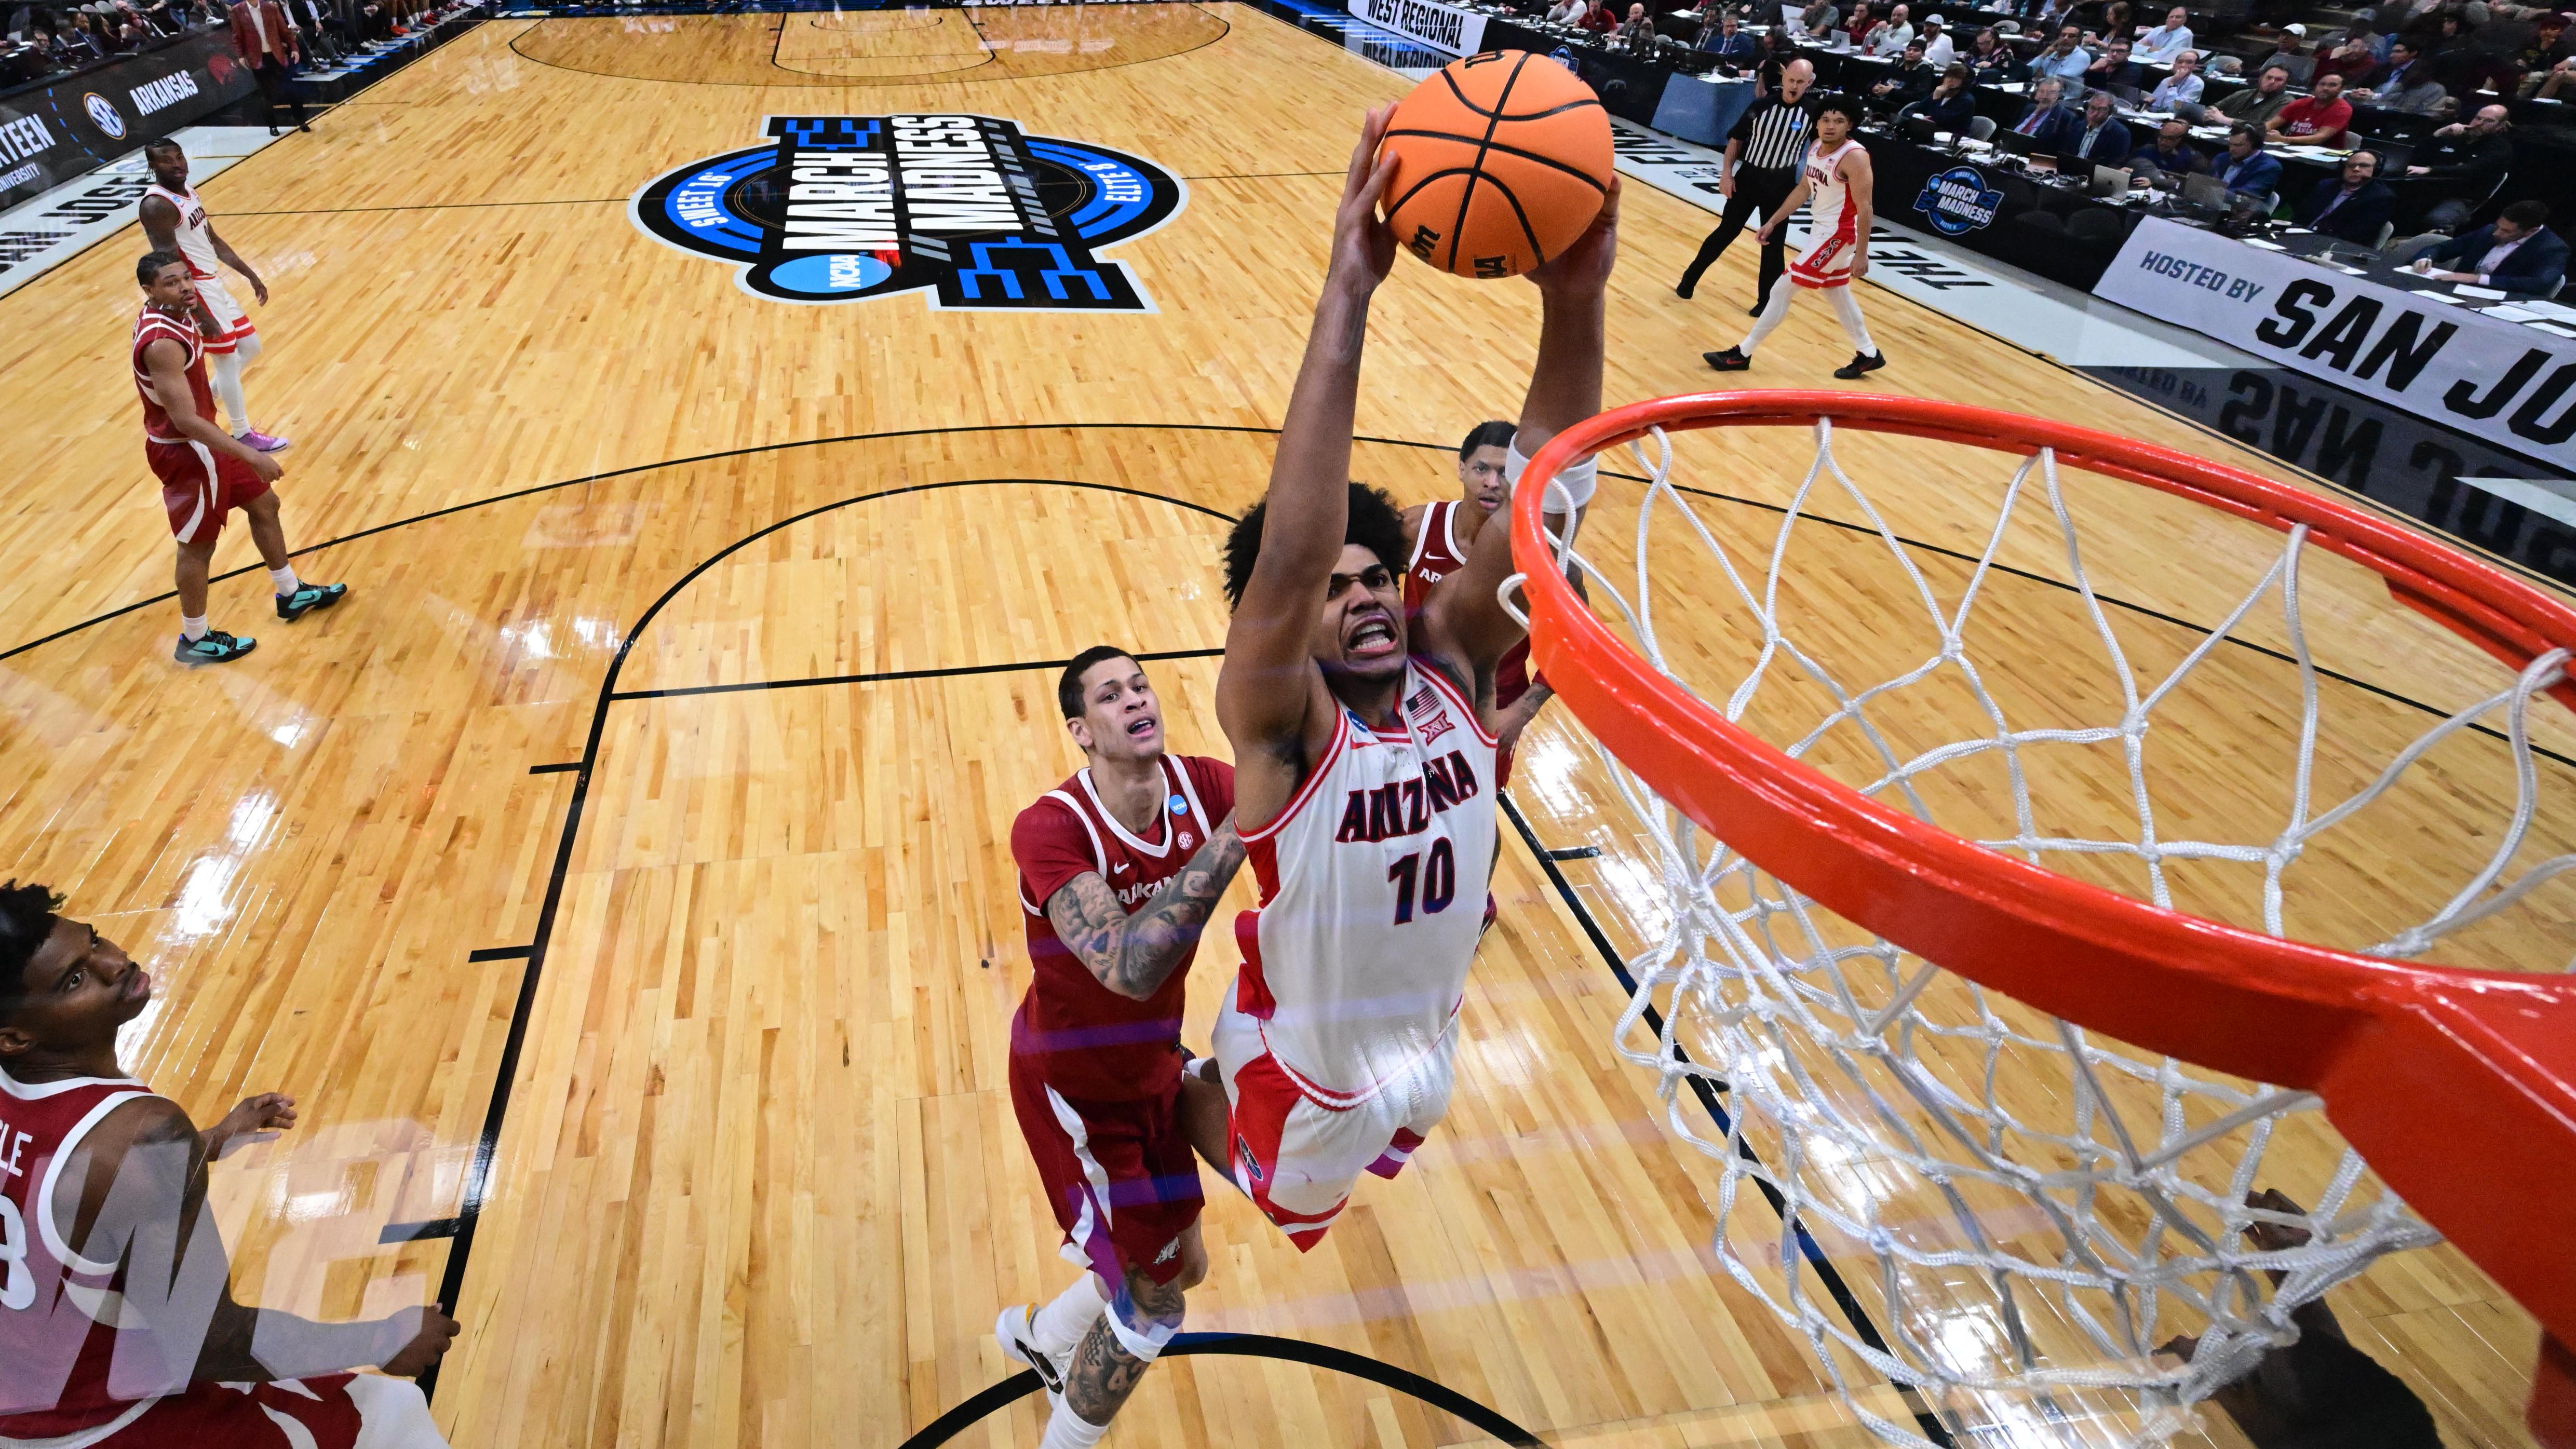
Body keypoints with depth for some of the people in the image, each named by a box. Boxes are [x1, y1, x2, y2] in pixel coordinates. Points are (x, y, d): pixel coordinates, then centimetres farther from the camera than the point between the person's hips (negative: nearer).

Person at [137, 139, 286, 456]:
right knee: (227, 361, -2)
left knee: (250, 348, 17)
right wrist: (200, 315, -26)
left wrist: (251, 275, 16)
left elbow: (214, 241, 19)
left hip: (214, 284, 9)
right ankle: (243, 435, 10)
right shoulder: (157, 206, -20)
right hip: (196, 292, -9)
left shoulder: (187, 190, 9)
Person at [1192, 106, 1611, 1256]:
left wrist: (1574, 300, -44)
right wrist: (1348, 291, -56)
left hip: (1428, 1043, 5)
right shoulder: (1277, 722, -31)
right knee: (1288, 1205, 25)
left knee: (1361, 1162, 34)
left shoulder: (1449, 661, -17)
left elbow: (1545, 502, -29)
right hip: (1311, 1080, -4)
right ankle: (1171, 1101, 50)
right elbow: (1288, 555, -51)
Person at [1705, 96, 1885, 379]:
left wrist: (1861, 254, -24)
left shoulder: (1854, 157, -22)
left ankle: (1742, 354, 1)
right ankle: (1868, 354, 33)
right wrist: (1773, 221, 14)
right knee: (1838, 293, 19)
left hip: (1837, 234, -9)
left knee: (1782, 291, -7)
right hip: (1821, 229, 9)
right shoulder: (1816, 147, 3)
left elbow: (1864, 208, -22)